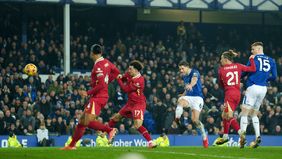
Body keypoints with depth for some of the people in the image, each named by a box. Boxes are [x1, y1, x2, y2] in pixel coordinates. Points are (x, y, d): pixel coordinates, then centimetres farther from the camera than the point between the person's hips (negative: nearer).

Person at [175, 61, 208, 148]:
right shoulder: (184, 76, 16)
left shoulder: (194, 72, -8)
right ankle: (177, 119, -48)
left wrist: (190, 85, -56)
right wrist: (182, 95, 14)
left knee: (195, 120, -14)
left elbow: (194, 80, -33)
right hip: (188, 97, 6)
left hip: (197, 97, -6)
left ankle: (204, 136, 6)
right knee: (180, 101, -31)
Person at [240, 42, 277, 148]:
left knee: (244, 112, -3)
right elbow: (274, 77, 10)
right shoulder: (271, 61, 11)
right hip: (264, 89, 6)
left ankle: (242, 136, -15)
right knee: (254, 114, 17)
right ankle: (258, 136, 0)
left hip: (253, 87, -6)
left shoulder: (254, 58, -3)